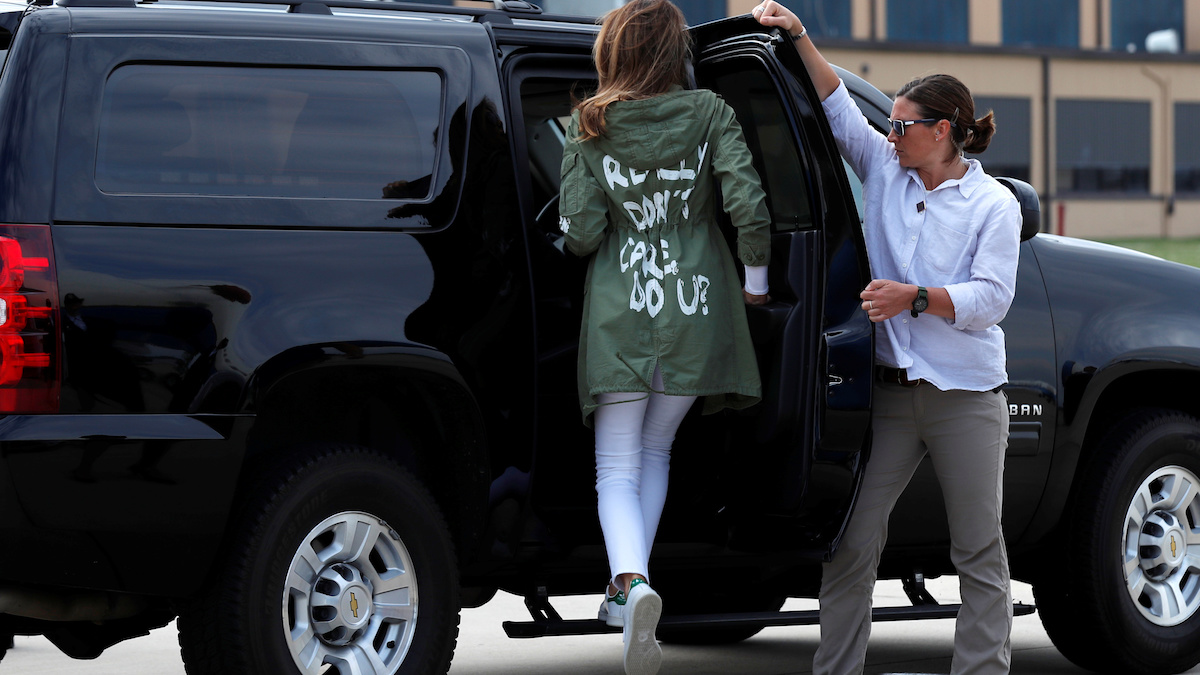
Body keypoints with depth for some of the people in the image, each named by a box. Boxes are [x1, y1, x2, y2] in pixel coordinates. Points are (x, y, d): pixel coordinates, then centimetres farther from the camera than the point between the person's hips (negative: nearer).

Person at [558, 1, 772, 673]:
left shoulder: (588, 126, -3)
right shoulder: (710, 114, -2)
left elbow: (580, 232, -9)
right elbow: (748, 203, -12)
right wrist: (755, 277, 3)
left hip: (619, 315, -2)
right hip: (698, 311, 2)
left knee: (618, 468, 2)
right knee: (655, 451, 20)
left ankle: (633, 581, -24)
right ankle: (628, 589, 22)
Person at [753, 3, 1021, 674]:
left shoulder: (993, 204, -2)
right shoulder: (887, 173, 10)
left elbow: (990, 298, -10)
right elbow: (840, 109, 9)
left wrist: (916, 298, -21)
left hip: (966, 397, -3)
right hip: (891, 391, 4)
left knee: (979, 549, 2)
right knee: (853, 541, -1)